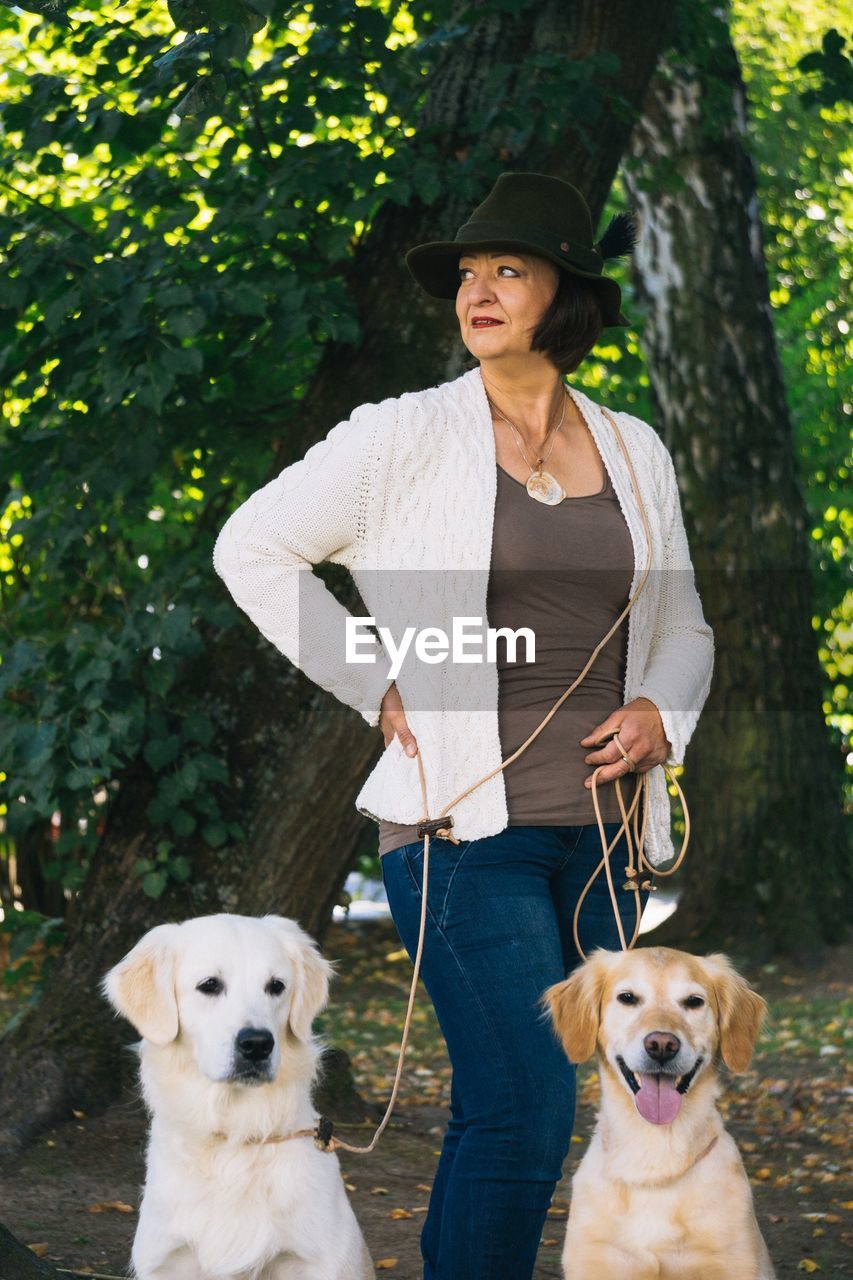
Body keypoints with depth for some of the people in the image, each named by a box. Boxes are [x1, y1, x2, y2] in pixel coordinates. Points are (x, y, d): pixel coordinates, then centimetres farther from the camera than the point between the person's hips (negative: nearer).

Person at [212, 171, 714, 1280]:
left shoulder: (635, 453, 11)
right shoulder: (407, 436, -2)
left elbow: (683, 628, 20)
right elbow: (254, 547, 3)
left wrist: (660, 710, -2)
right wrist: (378, 691, -3)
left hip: (596, 826, 5)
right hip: (462, 819, -5)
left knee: (504, 1106, 11)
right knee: (529, 1101, -13)